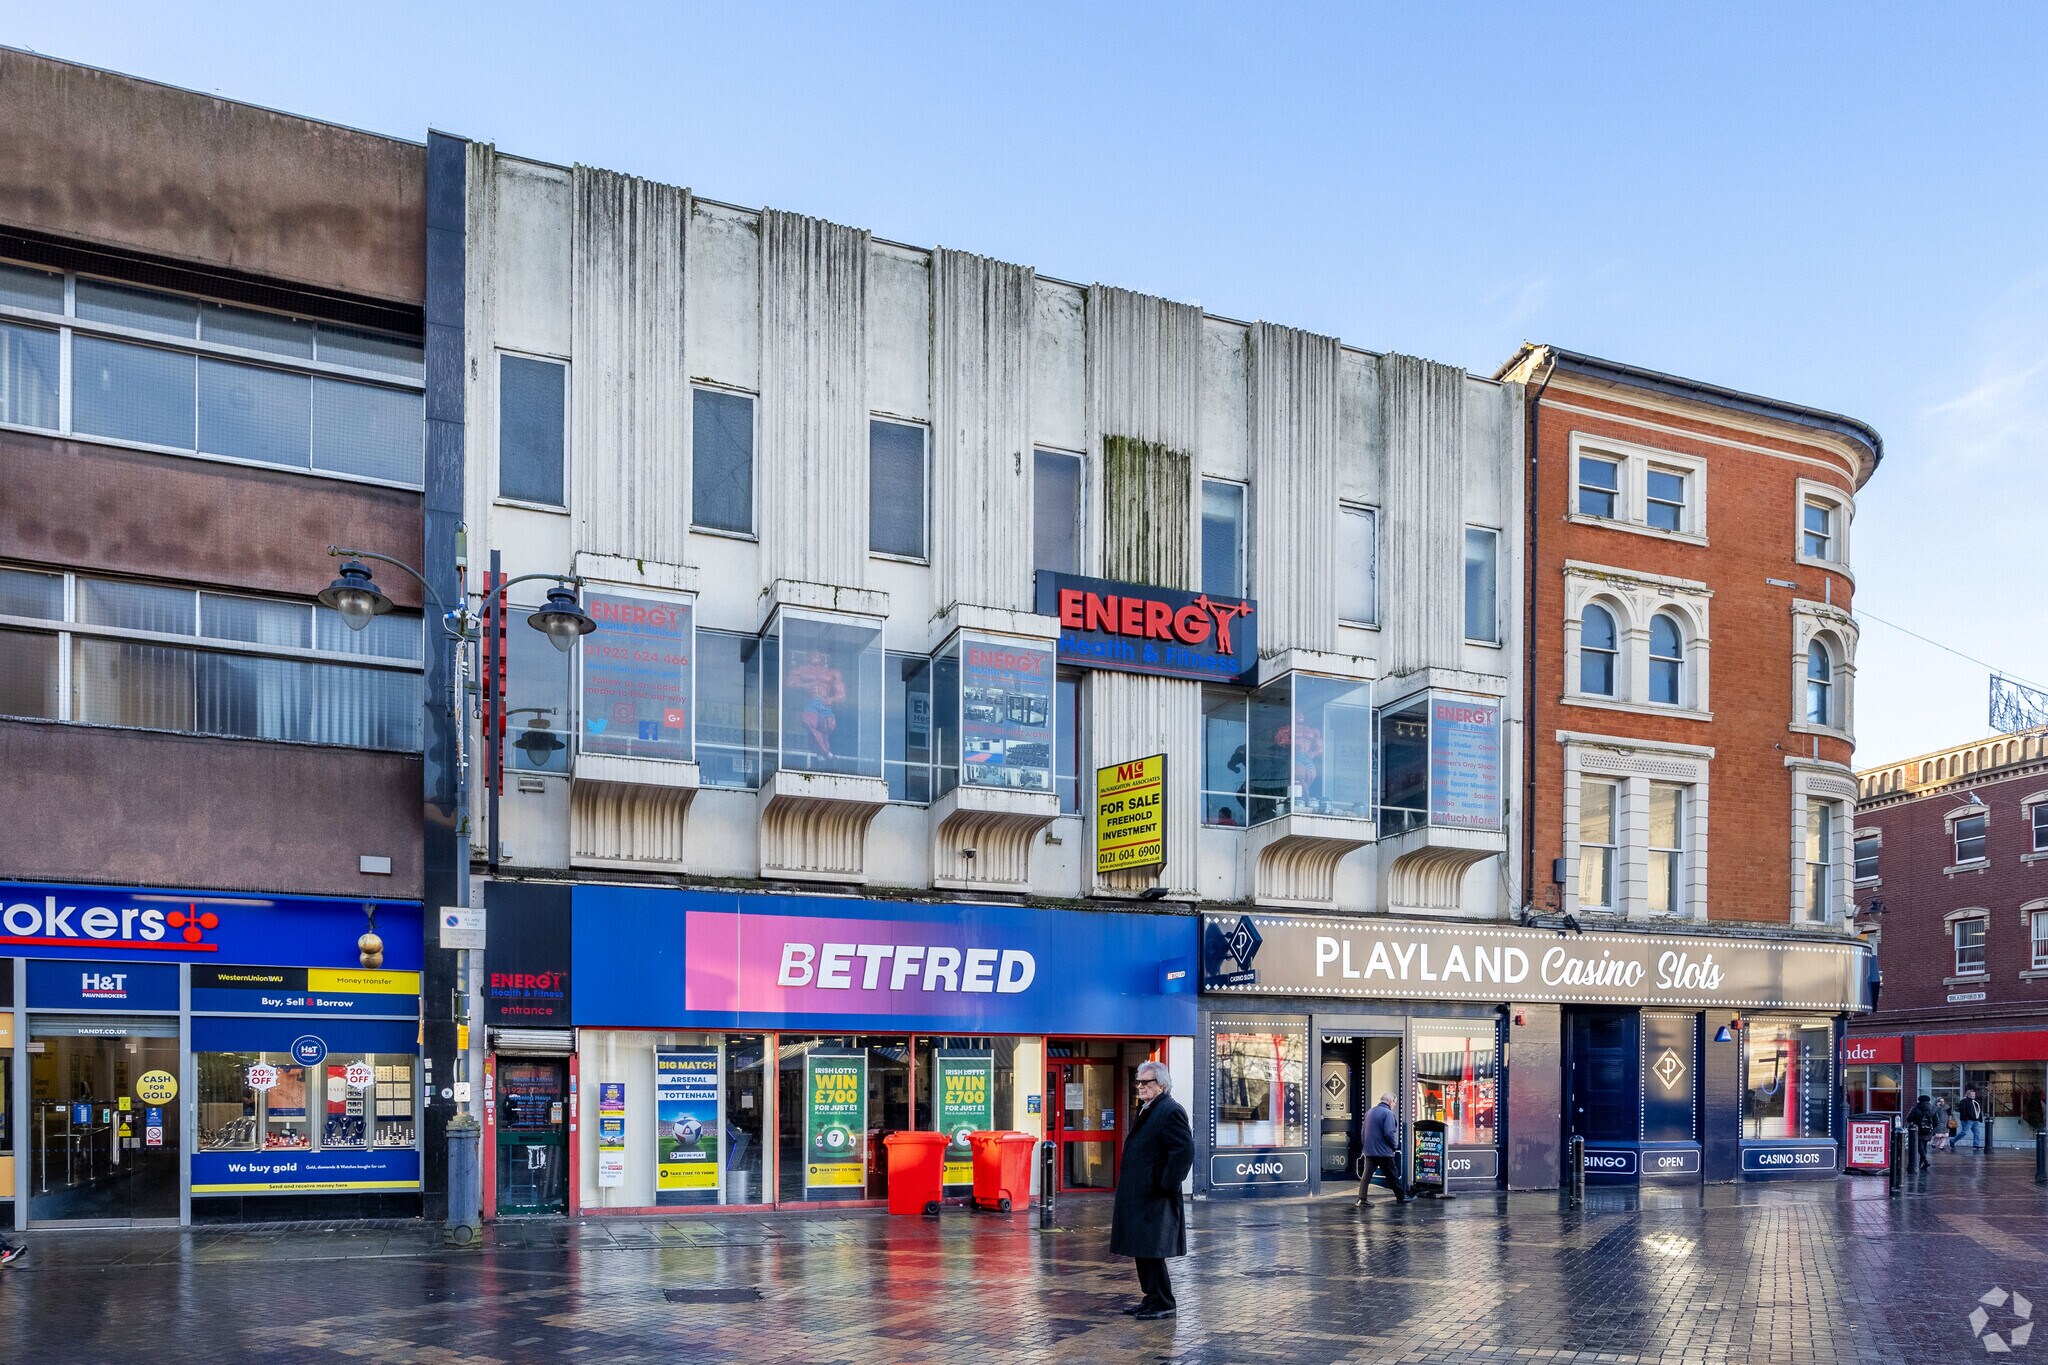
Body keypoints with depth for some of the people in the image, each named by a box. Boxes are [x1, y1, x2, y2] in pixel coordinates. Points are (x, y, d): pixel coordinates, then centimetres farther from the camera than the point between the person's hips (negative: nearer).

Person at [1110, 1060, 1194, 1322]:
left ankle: (1164, 1304, 2)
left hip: (1154, 1198, -10)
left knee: (1151, 1251, -6)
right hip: (1139, 1196, 10)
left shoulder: (1170, 1111, -15)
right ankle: (1152, 1299, 23)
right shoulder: (1146, 1110, 17)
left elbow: (1184, 1150, -22)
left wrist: (1166, 1185, -19)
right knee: (1142, 1251, 14)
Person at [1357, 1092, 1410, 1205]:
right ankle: (1401, 1197, 17)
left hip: (1369, 1150, 6)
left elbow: (1363, 1130, 16)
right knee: (1393, 1175, 7)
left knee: (1366, 1175, 3)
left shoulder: (1369, 1111, 11)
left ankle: (1362, 1198, -5)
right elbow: (1389, 1133, -21)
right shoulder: (1388, 1113, -13)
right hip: (1384, 1151, -6)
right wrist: (1395, 1146, -6)